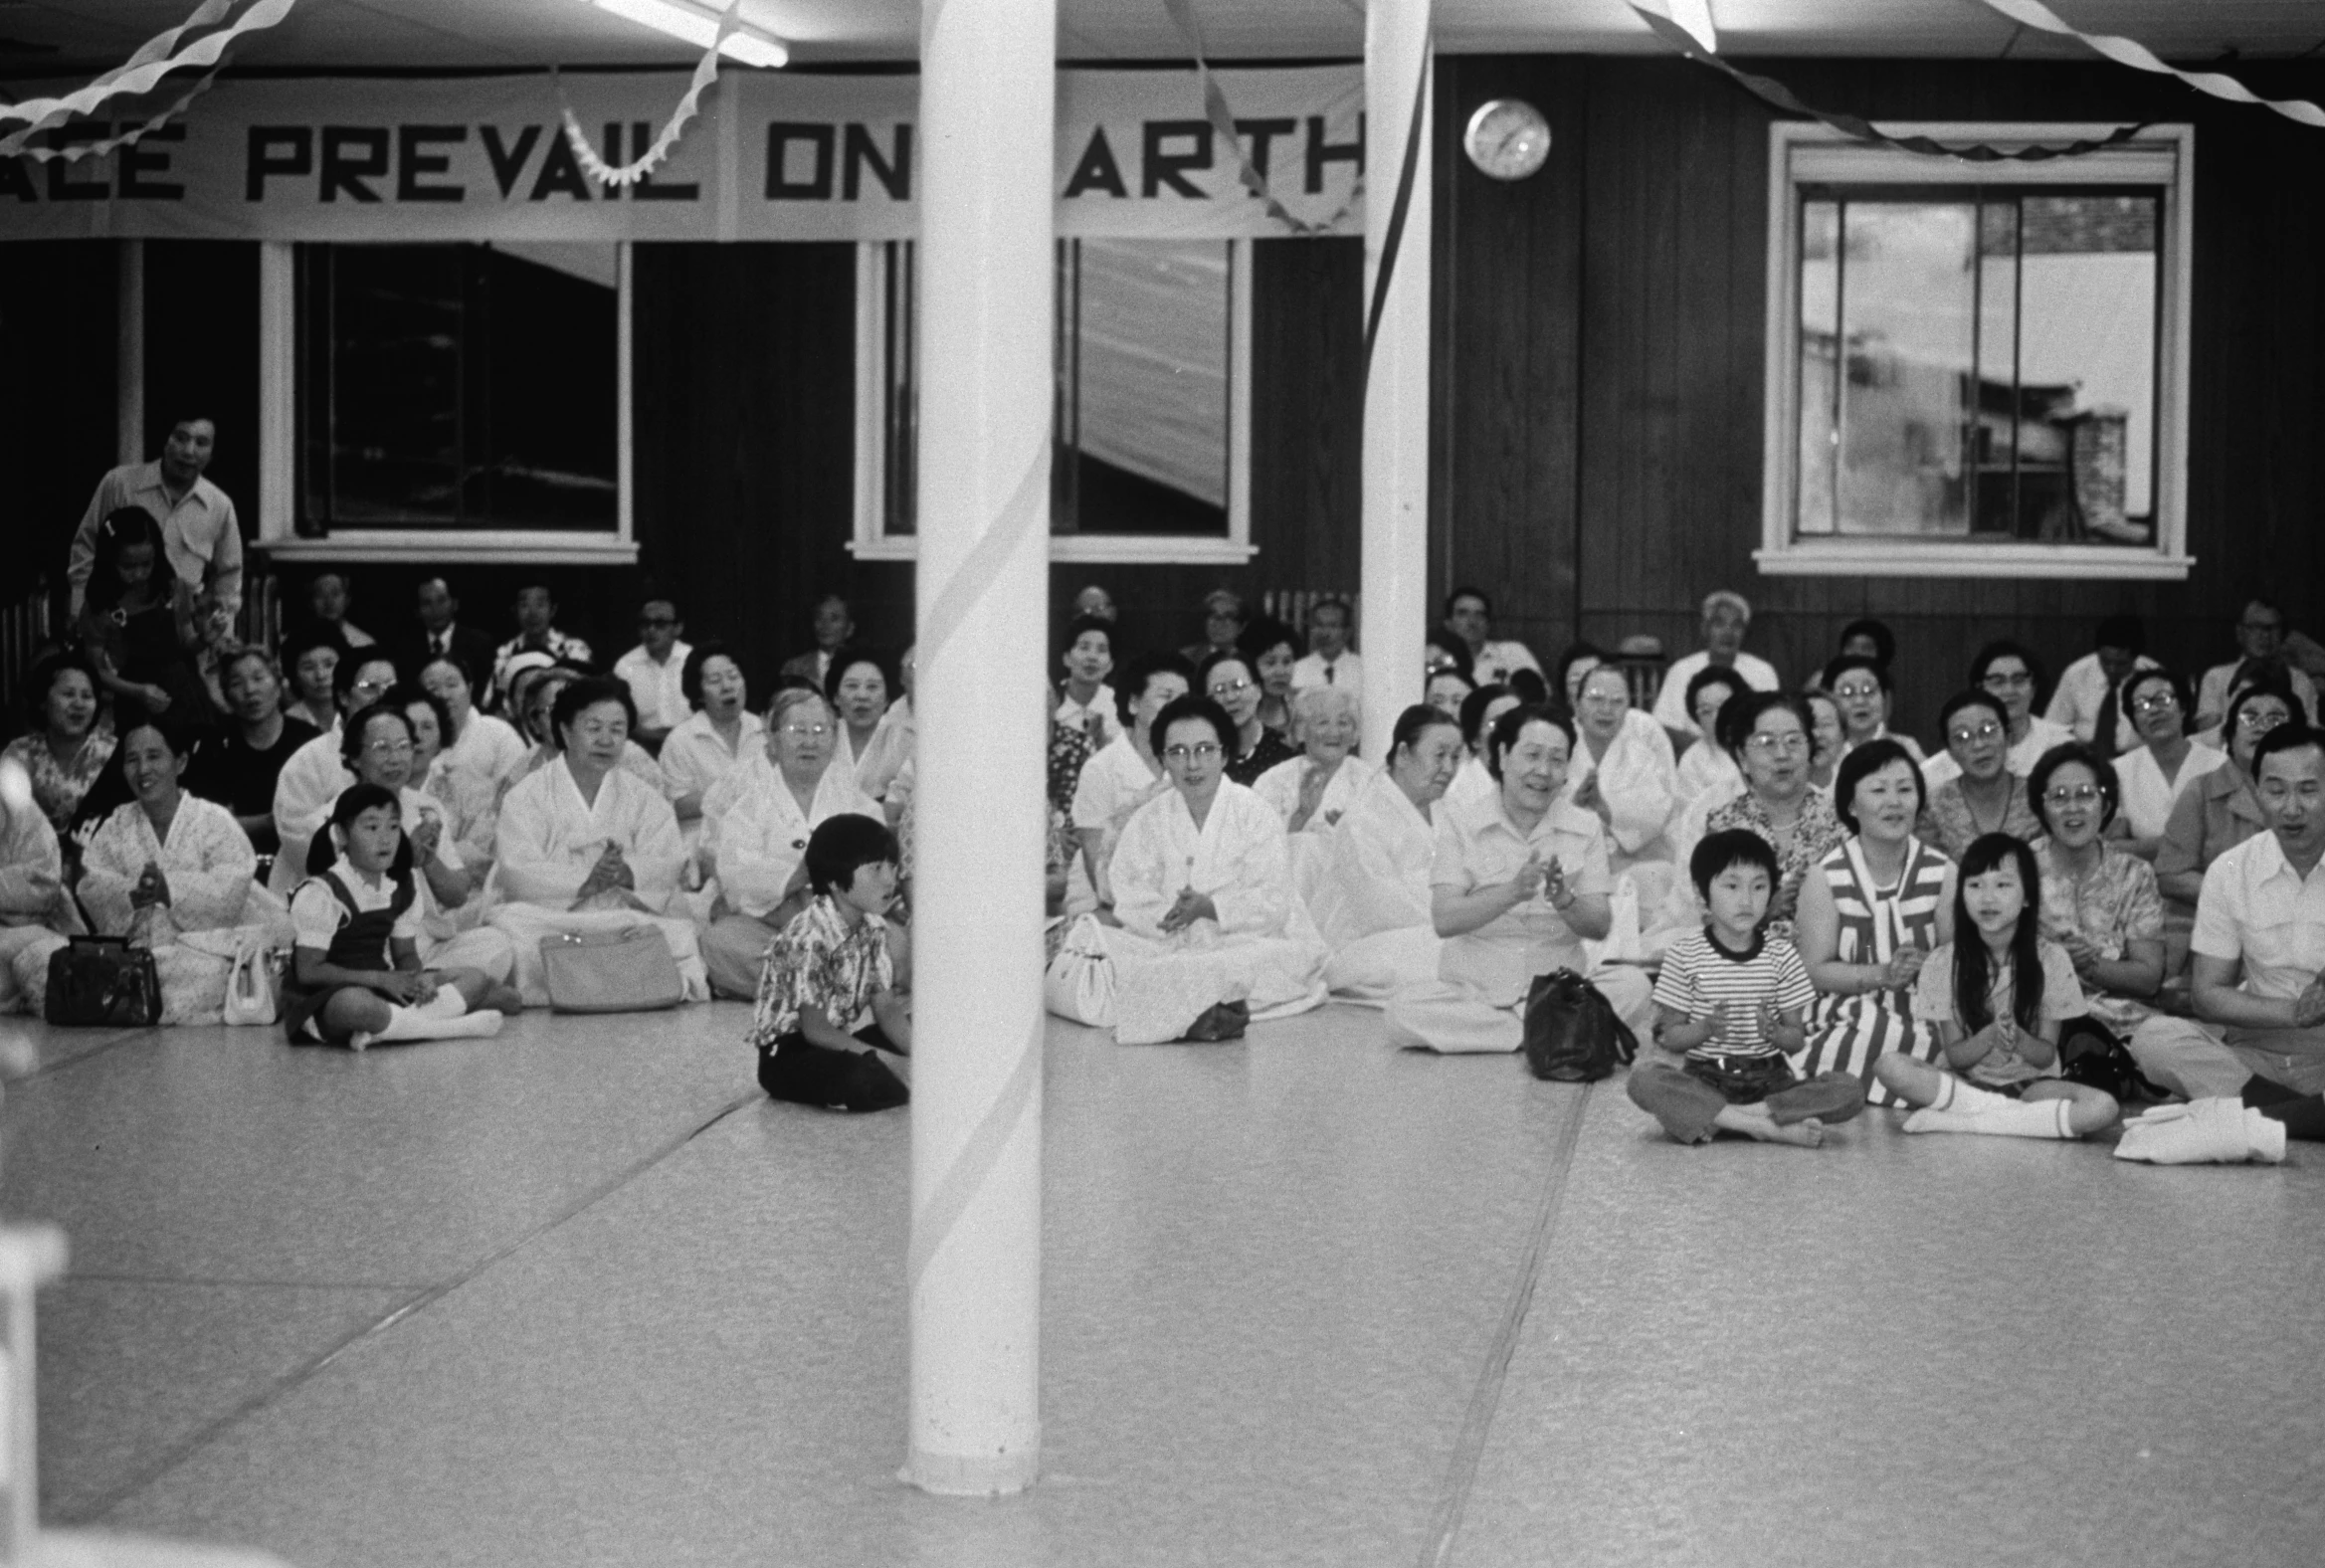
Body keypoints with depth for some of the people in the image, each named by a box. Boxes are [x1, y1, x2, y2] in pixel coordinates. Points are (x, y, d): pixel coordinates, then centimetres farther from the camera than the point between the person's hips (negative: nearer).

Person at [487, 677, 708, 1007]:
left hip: (625, 919, 1)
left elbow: (670, 865, 1)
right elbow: (516, 874, -9)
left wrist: (627, 874, -21)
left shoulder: (643, 797, 17)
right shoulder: (527, 796, 6)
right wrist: (585, 881, -23)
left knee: (679, 938, -30)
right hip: (547, 919, -1)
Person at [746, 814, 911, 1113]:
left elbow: (886, 1009, 0)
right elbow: (816, 1030, -23)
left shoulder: (873, 928, 1)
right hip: (787, 1053, -8)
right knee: (861, 1080, -35)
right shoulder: (809, 937, -24)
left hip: (840, 1037, 8)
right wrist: (884, 1060, -27)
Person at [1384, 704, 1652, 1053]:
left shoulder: (1585, 827, 7)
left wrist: (1565, 900, -24)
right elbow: (1444, 920, -12)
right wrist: (1513, 892, -28)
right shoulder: (1460, 821, 1)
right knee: (1402, 1010, -30)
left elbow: (1600, 926, -2)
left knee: (1633, 985, -27)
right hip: (1472, 988, -1)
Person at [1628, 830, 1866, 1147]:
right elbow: (1669, 1037, 1)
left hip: (1769, 1079, 2)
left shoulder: (1781, 955, 6)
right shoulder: (1686, 955, 1)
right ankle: (1773, 1127, -32)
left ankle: (1707, 1119, -24)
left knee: (1848, 1090, -23)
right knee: (1644, 1079, -33)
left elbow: (1796, 1039, 6)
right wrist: (1705, 1029, -19)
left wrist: (1774, 1033, -17)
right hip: (1704, 1078, -2)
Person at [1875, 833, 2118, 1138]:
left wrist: (2018, 1038, -25)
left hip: (2030, 1084, 0)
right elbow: (1955, 1056, -4)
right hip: (1967, 1080, 0)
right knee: (1889, 1066, -31)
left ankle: (1956, 1120, -27)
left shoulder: (2050, 958, -4)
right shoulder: (1945, 962, -5)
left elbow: (2046, 1055, -3)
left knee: (2104, 1107, -32)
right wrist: (1990, 1036, -24)